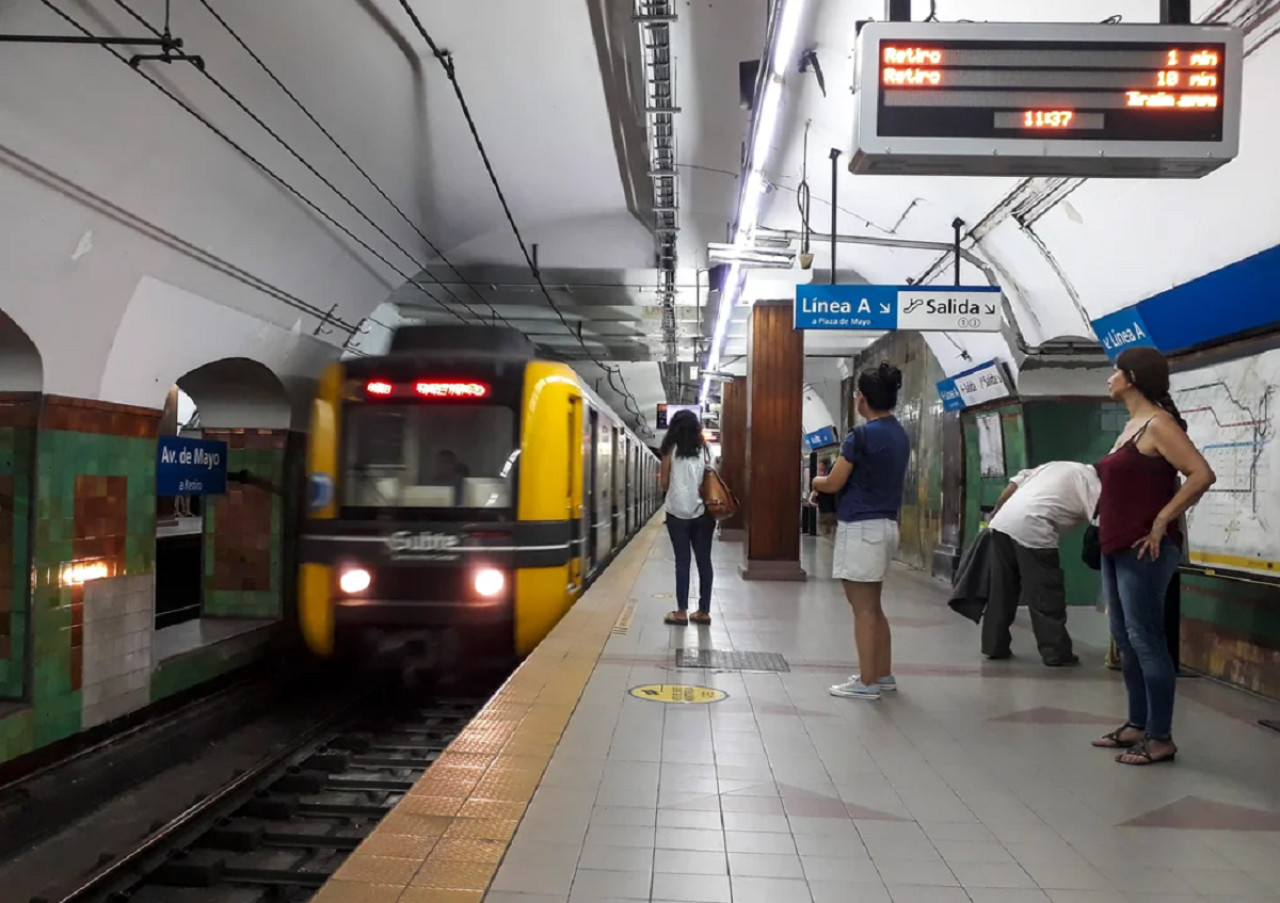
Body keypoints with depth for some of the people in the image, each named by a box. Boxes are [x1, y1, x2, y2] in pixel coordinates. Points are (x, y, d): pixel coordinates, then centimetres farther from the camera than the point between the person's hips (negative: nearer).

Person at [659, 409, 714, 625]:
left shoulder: (672, 449, 0)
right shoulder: (703, 449, 8)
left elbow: (664, 484, 2)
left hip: (678, 511, -2)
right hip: (701, 511, 3)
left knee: (682, 561, 1)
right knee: (704, 561, 6)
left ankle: (681, 612, 3)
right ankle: (704, 611, 10)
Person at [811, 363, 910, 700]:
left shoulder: (862, 435, -16)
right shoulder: (900, 435, 10)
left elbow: (833, 483, -13)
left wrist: (814, 481, 9)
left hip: (861, 527, -9)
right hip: (885, 524, 9)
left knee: (863, 608, -2)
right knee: (873, 606, 17)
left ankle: (867, 683, 3)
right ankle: (883, 674, 23)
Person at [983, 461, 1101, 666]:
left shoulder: (1058, 465, 27)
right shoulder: (1092, 483, 9)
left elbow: (1013, 485, 21)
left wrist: (995, 513, 29)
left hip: (1003, 521, 7)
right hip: (1031, 529, -7)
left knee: (1002, 591, 15)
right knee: (1047, 596, 4)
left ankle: (994, 646, 21)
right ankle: (1056, 653, 12)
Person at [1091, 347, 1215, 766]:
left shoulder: (1158, 423, -12)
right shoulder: (1132, 425, 16)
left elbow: (1202, 475, -22)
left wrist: (1161, 522, -19)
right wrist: (1110, 540, 14)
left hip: (1143, 550, -9)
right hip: (1117, 547, 9)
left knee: (1146, 640, -6)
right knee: (1125, 640, 12)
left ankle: (1161, 738, 2)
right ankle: (1137, 725, 21)